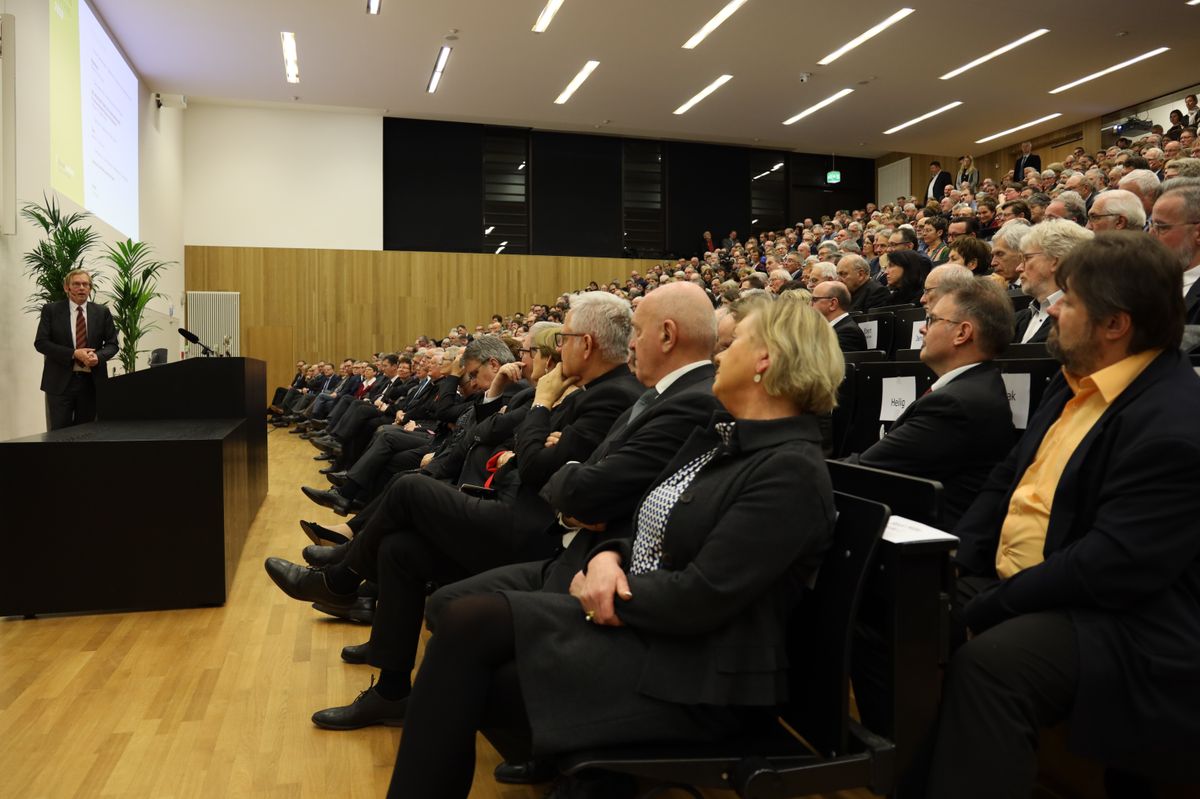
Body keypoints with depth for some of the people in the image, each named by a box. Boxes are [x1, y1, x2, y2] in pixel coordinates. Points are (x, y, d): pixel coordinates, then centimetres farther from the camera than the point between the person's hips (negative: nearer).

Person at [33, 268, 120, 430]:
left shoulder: (102, 312, 7)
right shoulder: (51, 310, 3)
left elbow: (112, 343, 8)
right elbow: (40, 342, -3)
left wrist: (98, 356, -14)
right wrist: (74, 353, -15)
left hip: (92, 381, 2)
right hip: (61, 381, -1)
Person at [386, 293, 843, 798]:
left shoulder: (792, 471, -17)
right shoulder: (720, 434, 12)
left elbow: (698, 598, -22)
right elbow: (648, 529, 15)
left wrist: (604, 589, -9)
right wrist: (608, 557, -7)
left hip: (692, 674, -8)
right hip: (629, 622, 8)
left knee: (469, 623, -19)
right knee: (465, 619, -10)